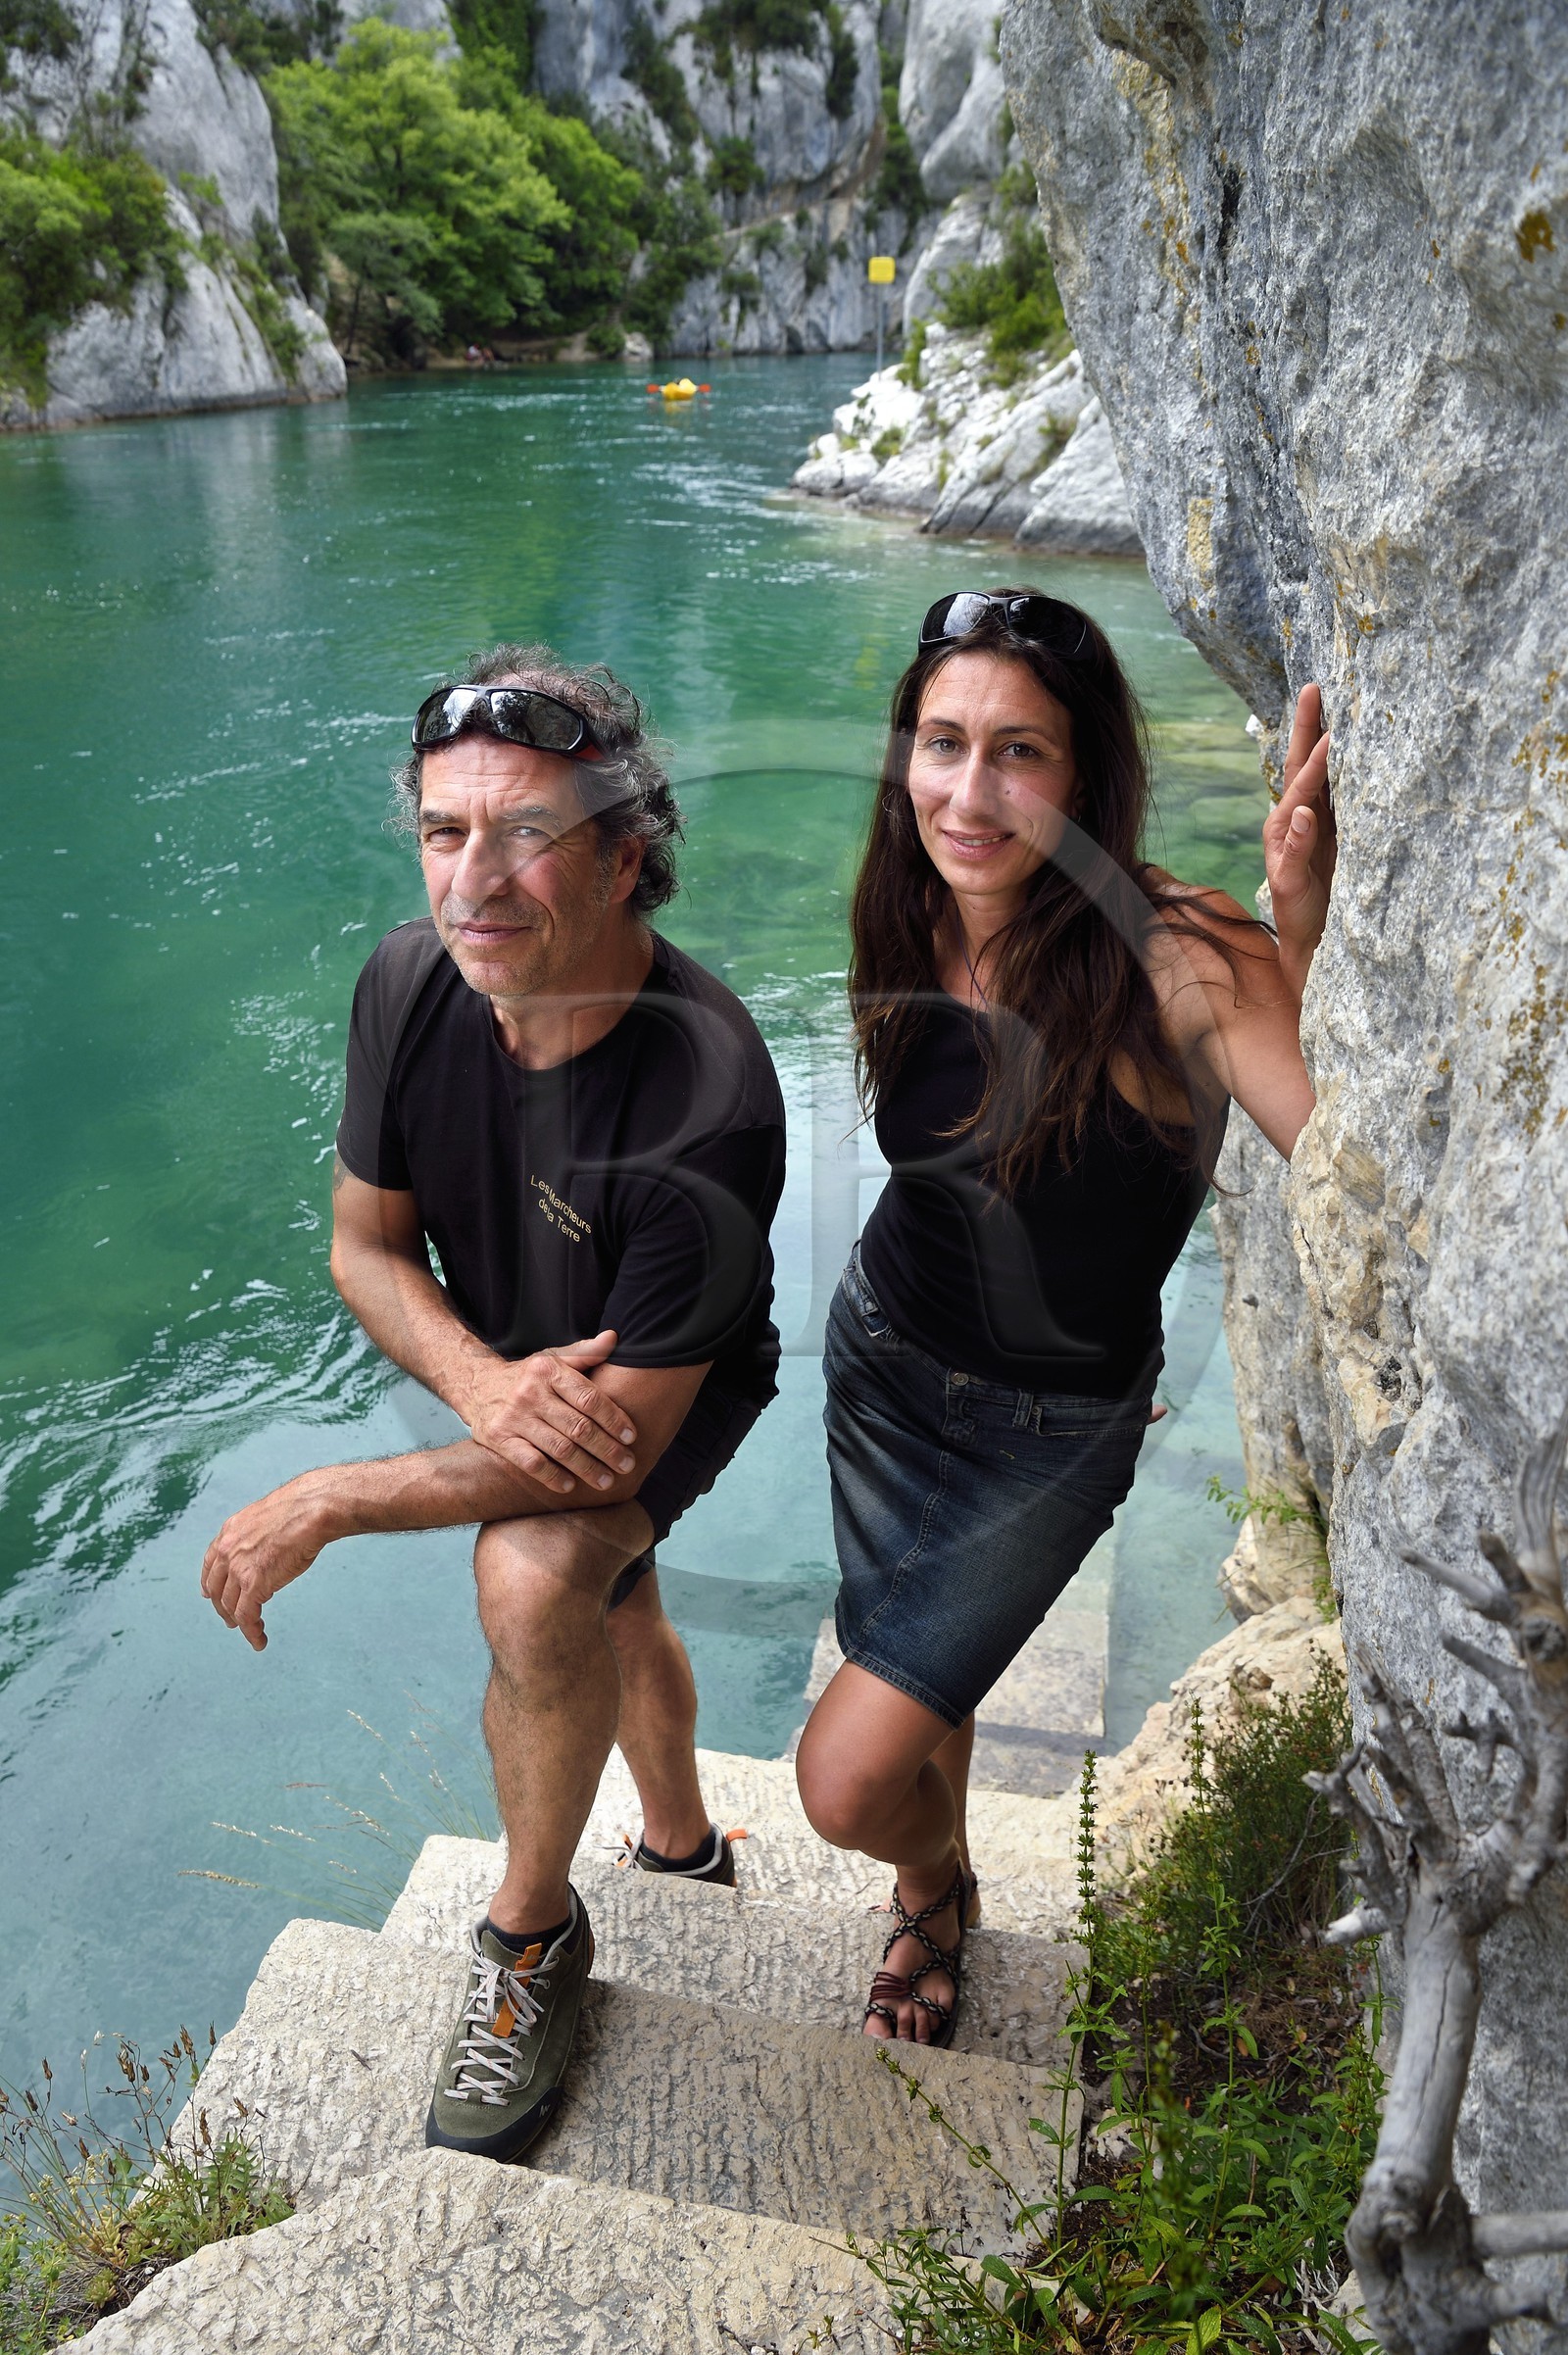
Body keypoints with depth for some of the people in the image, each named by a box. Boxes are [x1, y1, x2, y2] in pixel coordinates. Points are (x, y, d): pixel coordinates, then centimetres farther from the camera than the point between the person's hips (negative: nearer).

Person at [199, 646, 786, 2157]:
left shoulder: (706, 1102, -40)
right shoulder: (410, 987, -24)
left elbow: (626, 1441, -35)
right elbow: (365, 1245, -11)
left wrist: (327, 1501, -33)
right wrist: (482, 1380, -31)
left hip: (669, 1392, -5)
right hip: (507, 1362, 6)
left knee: (537, 1577, -33)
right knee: (611, 1611, 26)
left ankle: (530, 1934, -3)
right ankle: (681, 1845, 57)